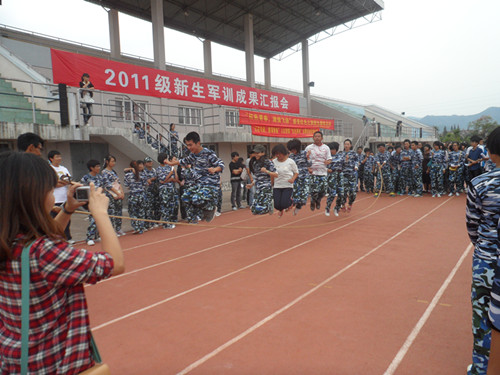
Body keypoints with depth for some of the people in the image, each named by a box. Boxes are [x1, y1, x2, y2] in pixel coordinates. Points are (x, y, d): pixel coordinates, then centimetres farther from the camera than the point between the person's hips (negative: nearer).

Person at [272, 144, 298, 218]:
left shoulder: (290, 161, -5)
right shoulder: (274, 162, -1)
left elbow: (296, 172, 5)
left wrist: (293, 179, -13)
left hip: (288, 186, -2)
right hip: (277, 186, 2)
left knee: (284, 205, -15)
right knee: (277, 205, -5)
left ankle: (290, 200, 25)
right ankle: (281, 210, 36)